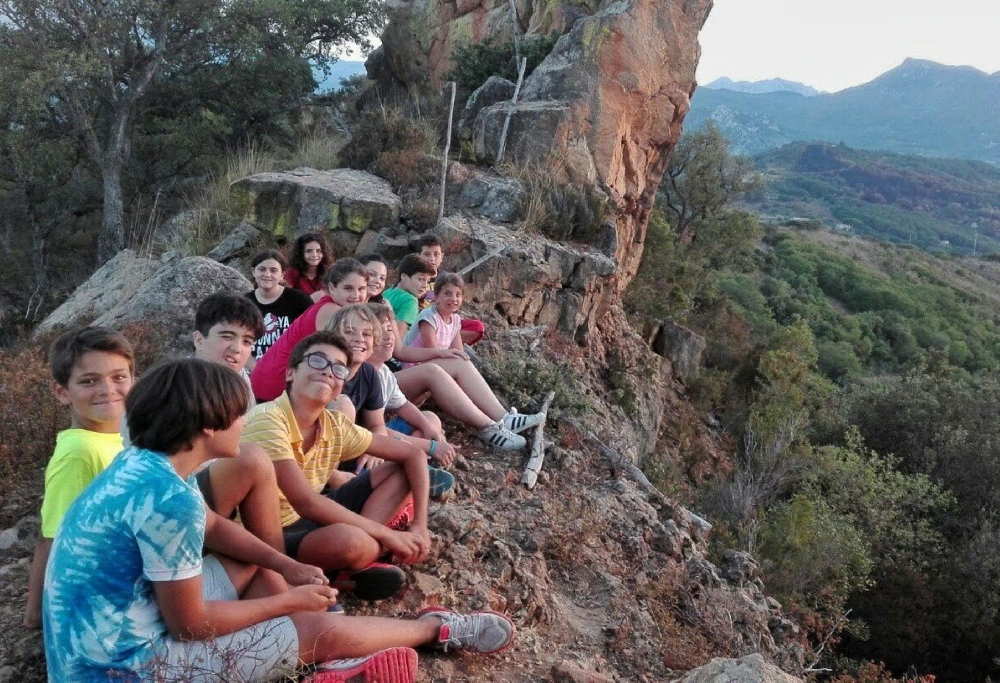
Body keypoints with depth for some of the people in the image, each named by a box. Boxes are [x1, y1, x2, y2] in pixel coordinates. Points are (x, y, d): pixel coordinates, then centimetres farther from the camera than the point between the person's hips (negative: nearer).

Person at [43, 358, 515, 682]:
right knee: (321, 631, -3)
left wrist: (288, 568, 5)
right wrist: (288, 600, -8)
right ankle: (438, 628, 18)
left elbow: (212, 527, 15)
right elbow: (191, 624, -21)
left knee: (255, 568, 17)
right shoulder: (170, 499, -30)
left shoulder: (142, 463, -1)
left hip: (106, 632, 9)